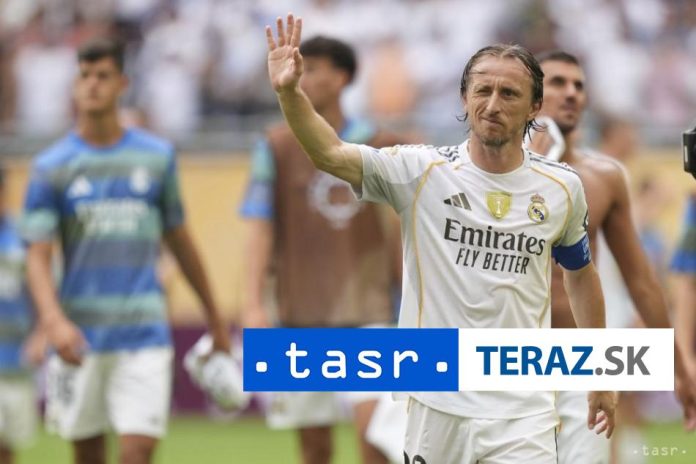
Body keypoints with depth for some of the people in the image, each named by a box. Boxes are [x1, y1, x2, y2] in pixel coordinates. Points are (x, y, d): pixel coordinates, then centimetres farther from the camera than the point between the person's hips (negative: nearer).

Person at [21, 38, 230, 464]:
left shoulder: (157, 157, 7)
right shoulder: (52, 167, 1)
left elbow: (179, 240, 17)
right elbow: (38, 256, -6)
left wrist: (214, 316, 21)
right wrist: (54, 320, -24)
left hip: (144, 333, 0)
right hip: (80, 335, 0)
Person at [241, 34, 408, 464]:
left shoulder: (379, 146, 3)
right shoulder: (278, 147, 1)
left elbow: (396, 228, 12)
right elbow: (261, 228, -3)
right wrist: (254, 304, -12)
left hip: (365, 310, 0)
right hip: (301, 316, 0)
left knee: (373, 424, -16)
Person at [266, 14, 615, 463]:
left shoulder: (562, 187, 4)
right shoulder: (424, 171, -3)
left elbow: (581, 274, 19)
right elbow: (330, 153, -16)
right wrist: (289, 92, -33)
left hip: (523, 412, 1)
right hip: (438, 406, -1)